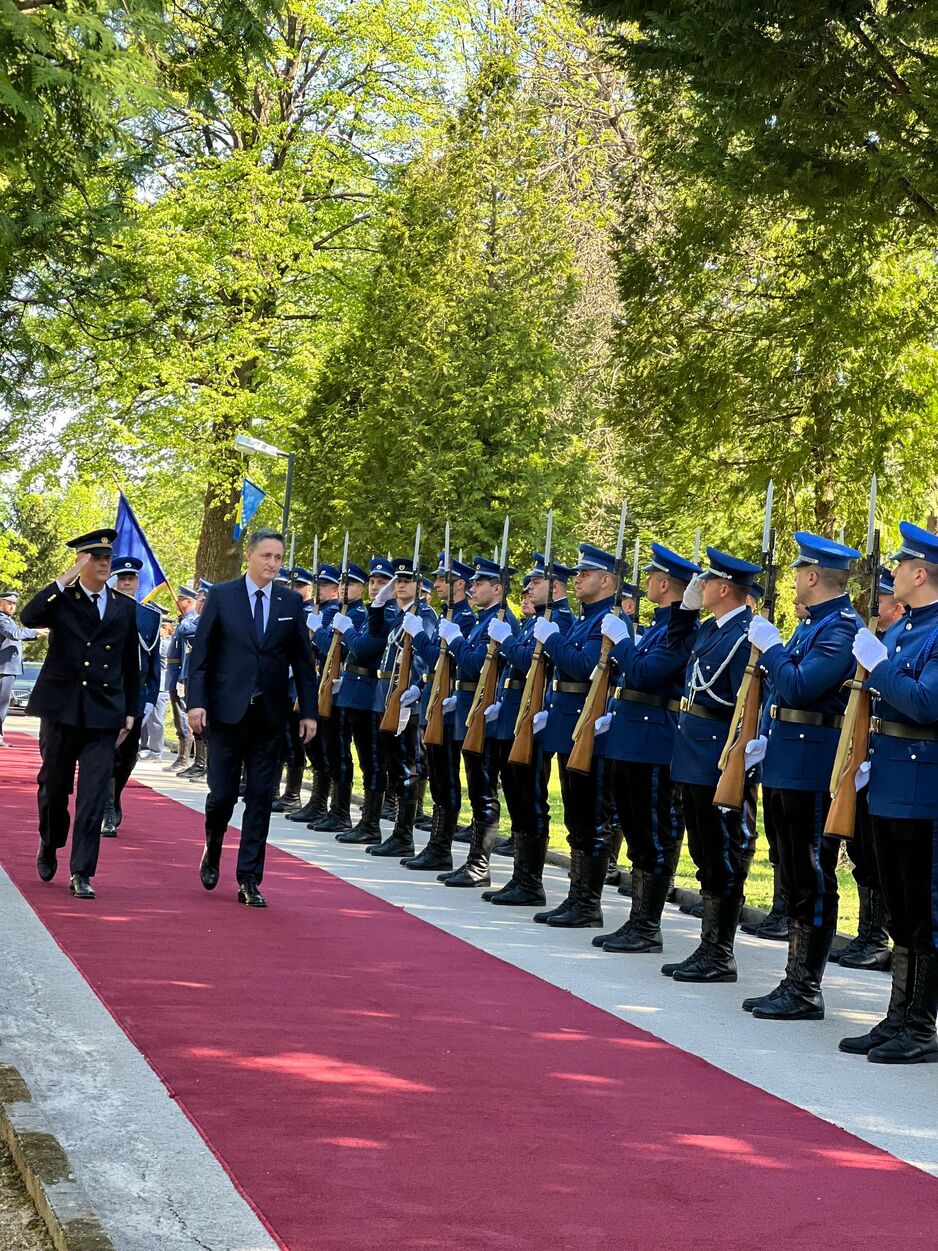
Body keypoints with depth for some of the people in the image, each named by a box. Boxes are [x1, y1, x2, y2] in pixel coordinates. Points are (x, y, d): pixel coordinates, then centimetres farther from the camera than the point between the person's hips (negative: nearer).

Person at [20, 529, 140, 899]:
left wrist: (130, 712, 12)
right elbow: (29, 618, -21)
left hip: (104, 713, 1)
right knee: (54, 785, 12)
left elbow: (131, 664, 15)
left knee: (93, 796, -5)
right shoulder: (61, 599, 1)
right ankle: (49, 845, 37)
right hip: (61, 708, -1)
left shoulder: (124, 608, 9)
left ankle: (81, 873, -3)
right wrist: (65, 580, -23)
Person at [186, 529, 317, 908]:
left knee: (260, 798, 2)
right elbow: (201, 653, -1)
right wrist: (196, 701, -10)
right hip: (227, 711, -2)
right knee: (222, 793, 0)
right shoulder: (221, 596, 1)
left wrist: (308, 711, 4)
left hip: (270, 716, 2)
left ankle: (249, 880, 7)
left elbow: (302, 660, 9)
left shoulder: (292, 602, 7)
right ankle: (212, 851, 30)